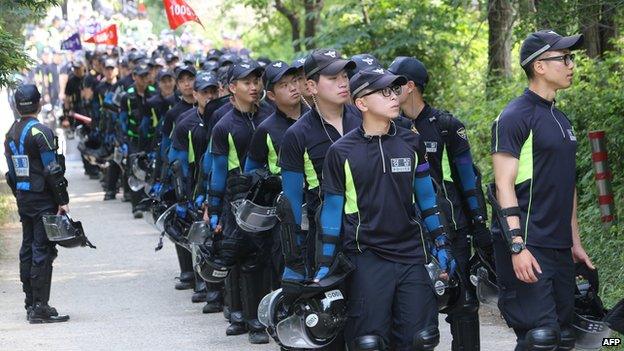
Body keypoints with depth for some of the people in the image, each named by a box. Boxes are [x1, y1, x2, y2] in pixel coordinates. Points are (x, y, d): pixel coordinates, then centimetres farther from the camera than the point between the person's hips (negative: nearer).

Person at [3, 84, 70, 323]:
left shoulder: (11, 134, 11)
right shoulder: (40, 132, -14)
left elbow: (11, 172, 15)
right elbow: (52, 171, -16)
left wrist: (19, 197, 19)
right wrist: (63, 201, -12)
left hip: (23, 198, 8)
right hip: (43, 199, -8)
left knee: (28, 249, 12)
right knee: (43, 250, -7)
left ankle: (31, 304, 17)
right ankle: (40, 308, -10)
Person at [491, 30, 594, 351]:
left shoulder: (561, 120, 17)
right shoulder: (515, 117, -10)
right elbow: (504, 184, -15)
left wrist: (575, 241, 20)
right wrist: (517, 247, -21)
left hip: (559, 248, 9)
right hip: (527, 246, -9)